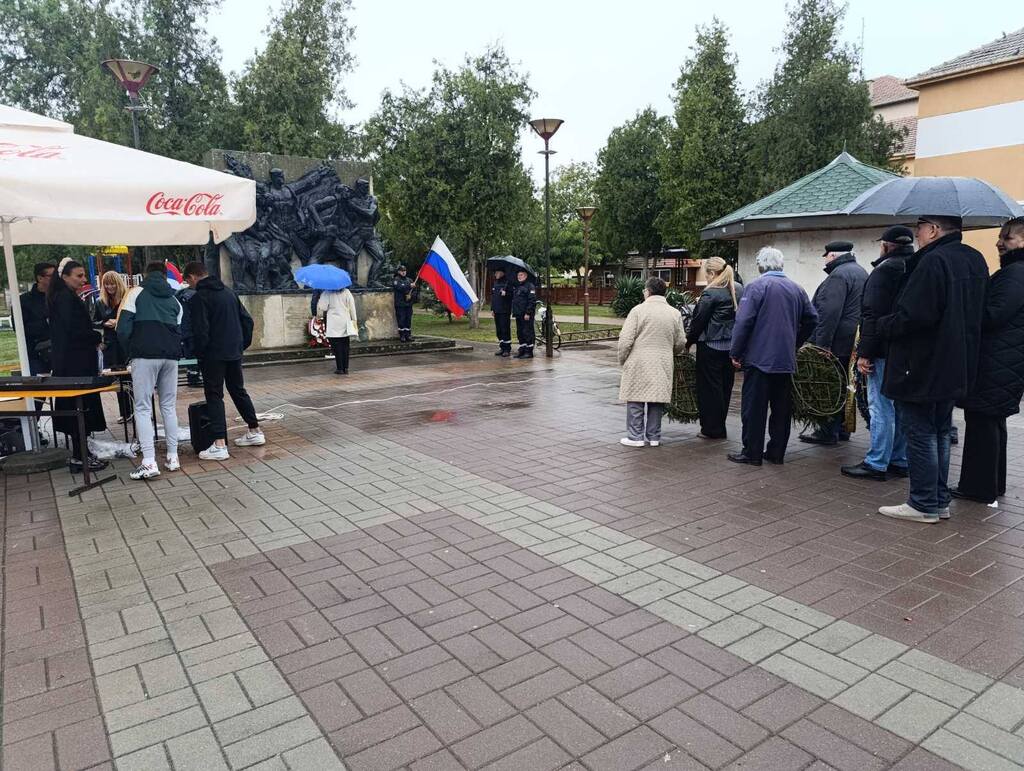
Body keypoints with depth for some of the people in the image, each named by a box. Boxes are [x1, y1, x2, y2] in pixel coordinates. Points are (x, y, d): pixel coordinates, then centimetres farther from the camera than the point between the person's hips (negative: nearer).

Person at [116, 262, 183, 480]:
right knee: (169, 407, 12)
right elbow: (180, 331, 12)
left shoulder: (137, 293, 6)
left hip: (144, 356, -4)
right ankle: (173, 457, 12)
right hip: (170, 356, 4)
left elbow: (123, 328, -1)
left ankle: (149, 462, -9)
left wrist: (130, 352, 12)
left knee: (143, 408, -2)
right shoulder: (174, 300, 17)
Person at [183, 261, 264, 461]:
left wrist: (199, 353, -4)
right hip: (235, 353, 7)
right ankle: (255, 432, 25)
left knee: (214, 396, -3)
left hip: (213, 355, -7)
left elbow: (200, 331, -17)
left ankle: (219, 444, -9)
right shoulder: (228, 292, 12)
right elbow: (247, 320, 13)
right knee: (239, 390, 18)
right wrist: (243, 343, 16)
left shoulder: (199, 297, -10)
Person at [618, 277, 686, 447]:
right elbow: (681, 342, 10)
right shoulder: (675, 313, 6)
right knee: (657, 399, 10)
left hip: (639, 363, -4)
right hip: (663, 365, 4)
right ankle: (654, 437, 15)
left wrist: (622, 360, 4)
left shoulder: (638, 310, -7)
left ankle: (635, 436, 5)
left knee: (636, 401, 4)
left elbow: (625, 340, -9)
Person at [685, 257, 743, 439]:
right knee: (725, 386, 13)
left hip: (711, 345, -7)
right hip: (732, 345, 7)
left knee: (709, 387, 3)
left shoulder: (710, 293, -14)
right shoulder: (739, 289, 7)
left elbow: (698, 320, -11)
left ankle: (712, 429, 7)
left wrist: (688, 342, 0)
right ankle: (720, 427, 23)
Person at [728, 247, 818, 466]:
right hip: (786, 359, 6)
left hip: (759, 358, -6)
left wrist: (735, 353, -9)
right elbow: (812, 319, 16)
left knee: (754, 408, 1)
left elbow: (744, 321, -15)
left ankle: (752, 453, 4)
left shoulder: (757, 286, -9)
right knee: (782, 407, 12)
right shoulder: (796, 288, 10)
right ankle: (777, 453, 18)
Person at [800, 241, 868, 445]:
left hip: (836, 344, -10)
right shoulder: (861, 272, 19)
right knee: (843, 387, 15)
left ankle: (829, 432, 0)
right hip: (854, 343, 10)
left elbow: (830, 313, -24)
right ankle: (842, 429, 23)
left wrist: (822, 343, -25)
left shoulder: (839, 275, -14)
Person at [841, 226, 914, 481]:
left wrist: (864, 352, -17)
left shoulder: (886, 269, -11)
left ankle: (876, 464, -1)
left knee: (881, 408, -5)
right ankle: (900, 461, 21)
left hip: (886, 352, -8)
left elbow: (873, 315, -18)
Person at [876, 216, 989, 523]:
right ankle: (940, 500, 25)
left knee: (920, 436, 0)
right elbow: (978, 314, 17)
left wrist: (884, 325, -9)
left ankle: (923, 505, 7)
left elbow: (913, 316, -26)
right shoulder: (976, 260, 11)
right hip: (956, 368, 9)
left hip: (921, 370, -9)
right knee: (940, 434, 17)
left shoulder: (932, 261, -19)